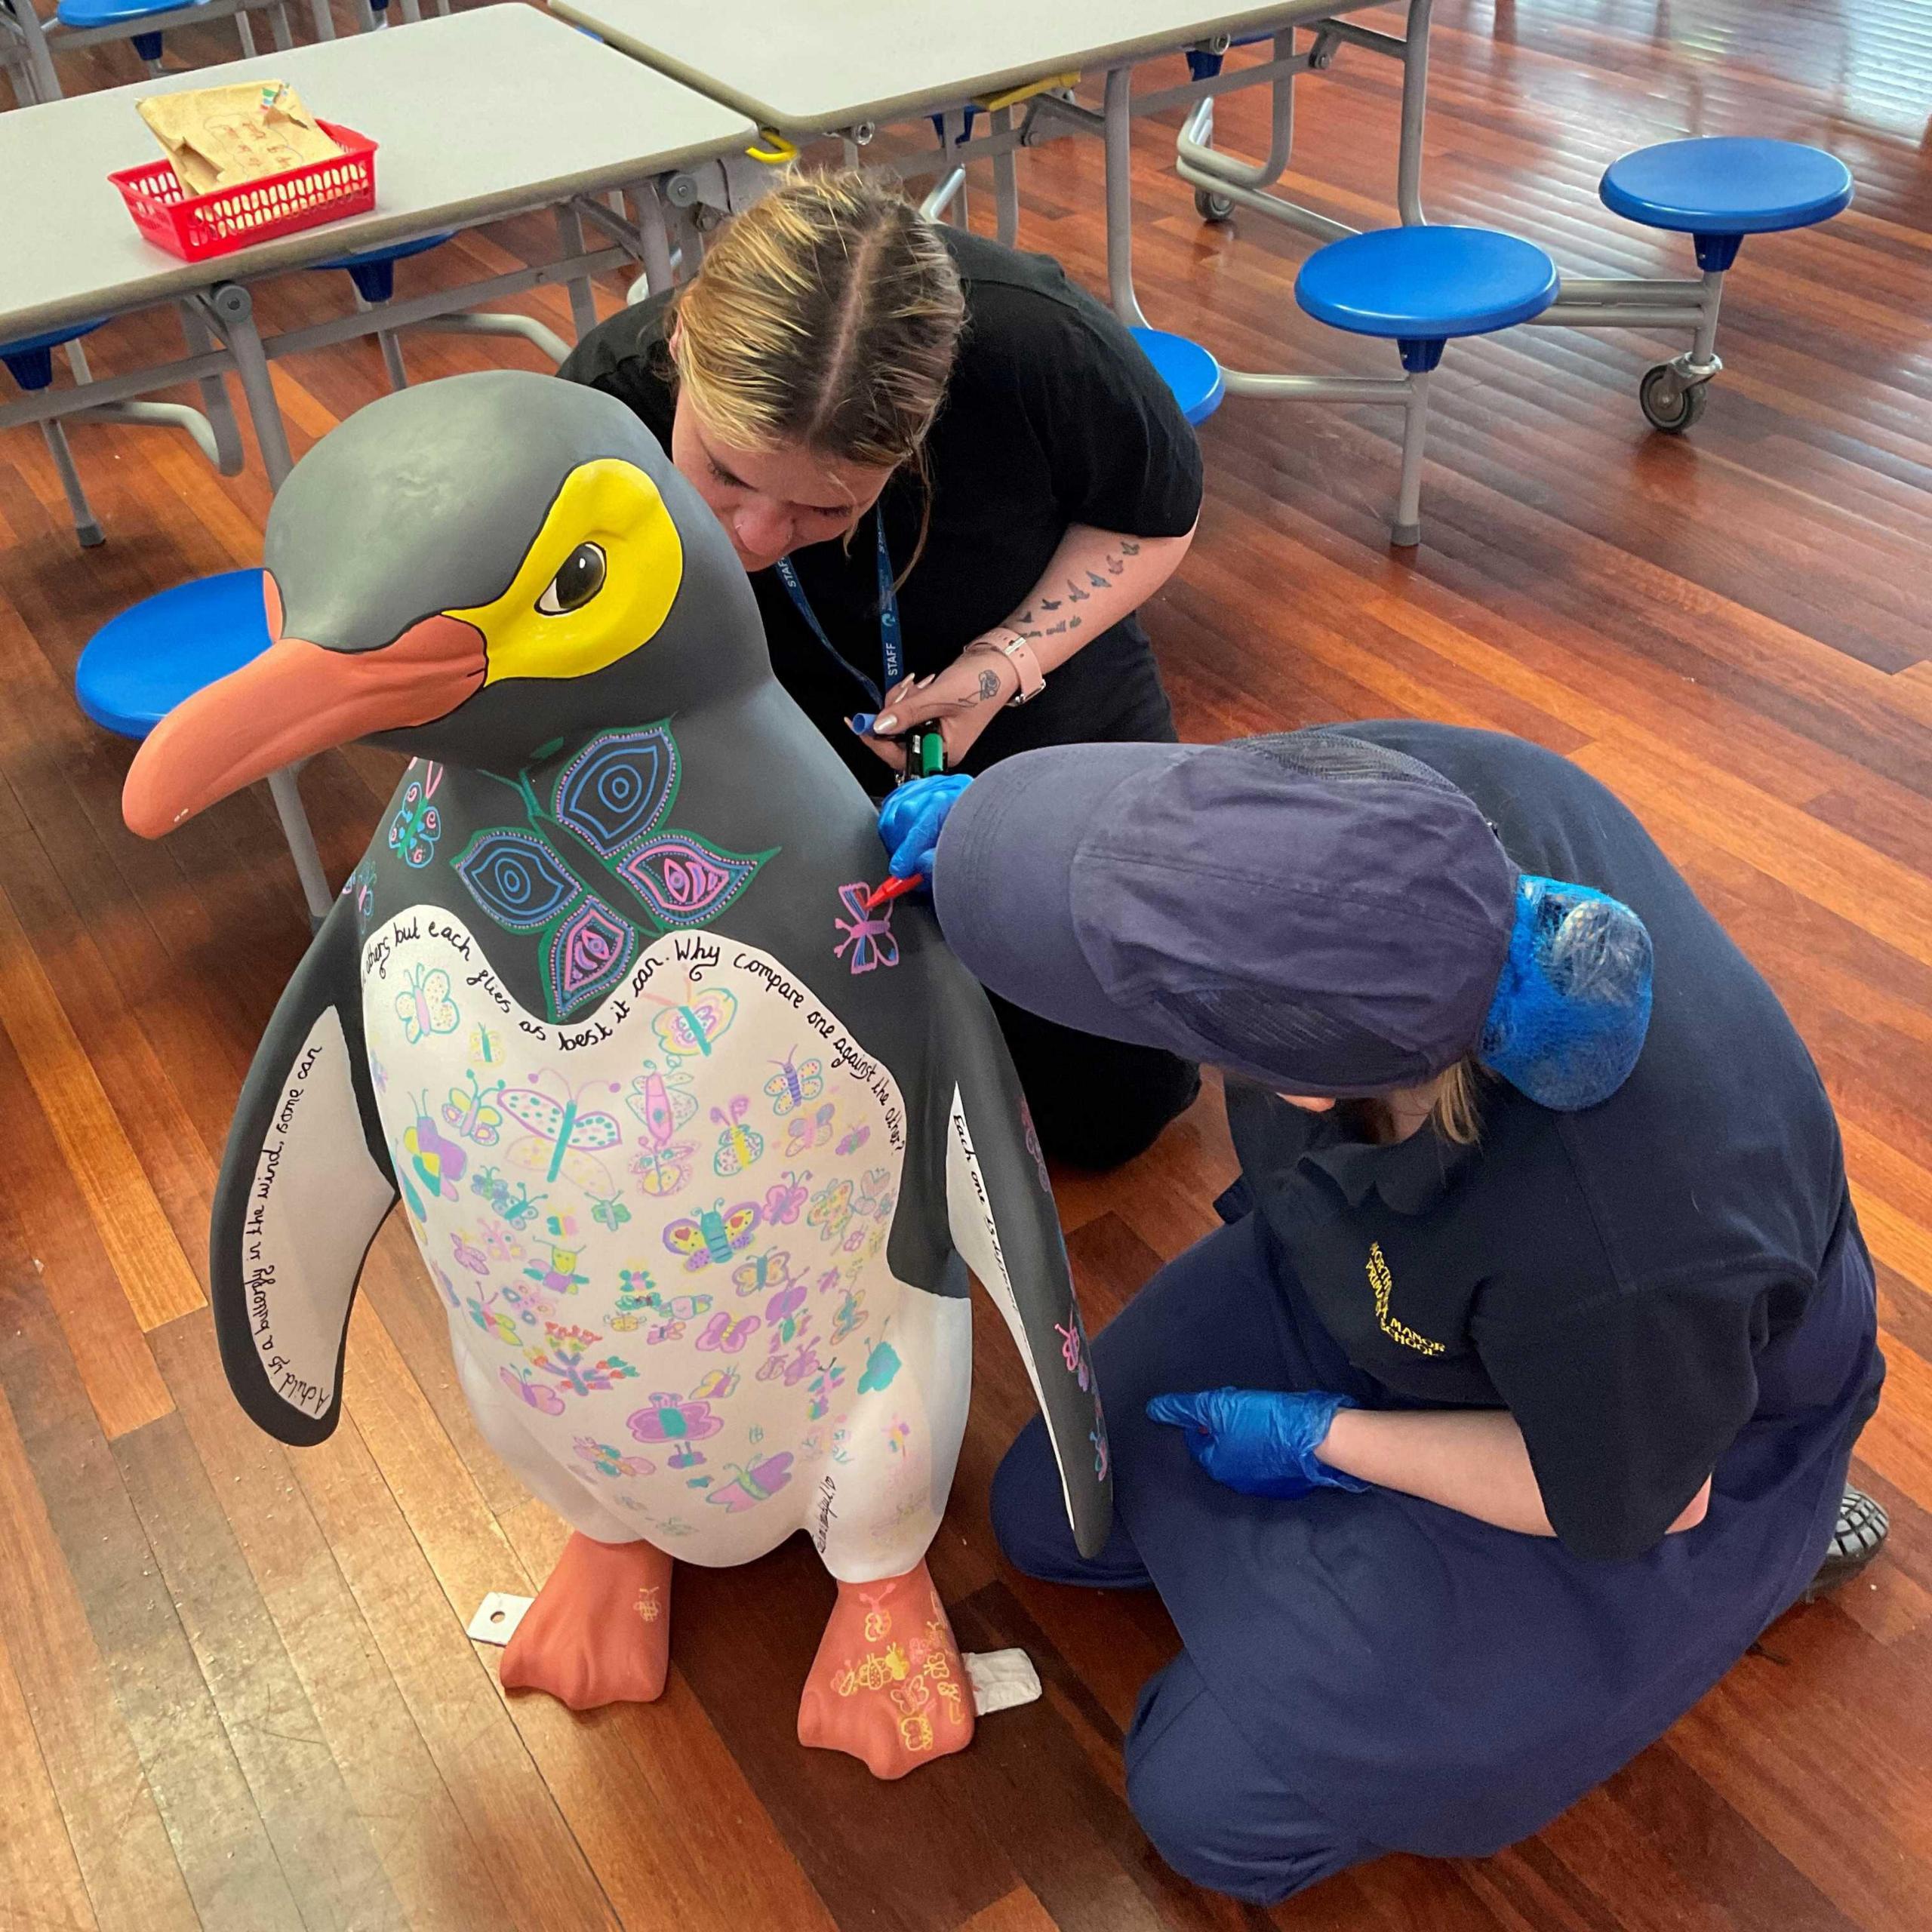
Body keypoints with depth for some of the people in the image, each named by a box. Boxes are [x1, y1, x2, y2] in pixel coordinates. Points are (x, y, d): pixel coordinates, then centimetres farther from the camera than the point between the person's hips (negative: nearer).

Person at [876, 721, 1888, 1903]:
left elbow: (1634, 1496, -22)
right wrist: (977, 820, -21)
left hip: (1649, 1423, -6)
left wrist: (1328, 1442, -12)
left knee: (1214, 1805, -3)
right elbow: (1186, 819, -8)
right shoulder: (1428, 789, -32)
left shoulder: (1617, 1262, -45)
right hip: (1389, 1263, 6)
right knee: (1051, 1517, 12)